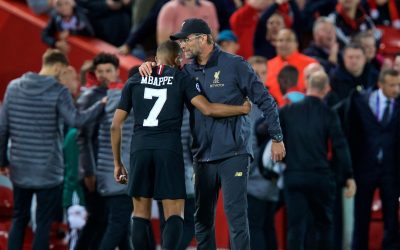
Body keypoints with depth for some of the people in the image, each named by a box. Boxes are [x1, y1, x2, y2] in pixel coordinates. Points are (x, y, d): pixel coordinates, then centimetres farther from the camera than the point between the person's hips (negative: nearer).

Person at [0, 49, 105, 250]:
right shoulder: (58, 91, -11)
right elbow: (76, 120, -23)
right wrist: (101, 105, -11)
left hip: (20, 167, 5)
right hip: (48, 169, -5)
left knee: (19, 219, 15)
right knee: (44, 223, 2)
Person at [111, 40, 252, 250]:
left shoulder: (135, 81, 15)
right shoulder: (182, 79, 8)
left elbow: (116, 126, 12)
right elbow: (208, 109, -5)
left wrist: (117, 163, 19)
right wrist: (242, 109, 9)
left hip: (140, 148, 2)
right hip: (170, 149, -2)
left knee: (141, 215, 10)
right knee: (174, 215, 0)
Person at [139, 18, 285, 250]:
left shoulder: (235, 65, -5)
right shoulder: (188, 71, 9)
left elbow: (265, 101, -1)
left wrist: (277, 138, -1)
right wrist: (148, 68, 1)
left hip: (233, 155, -6)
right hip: (203, 157, 6)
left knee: (236, 214, -9)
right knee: (202, 218, 9)